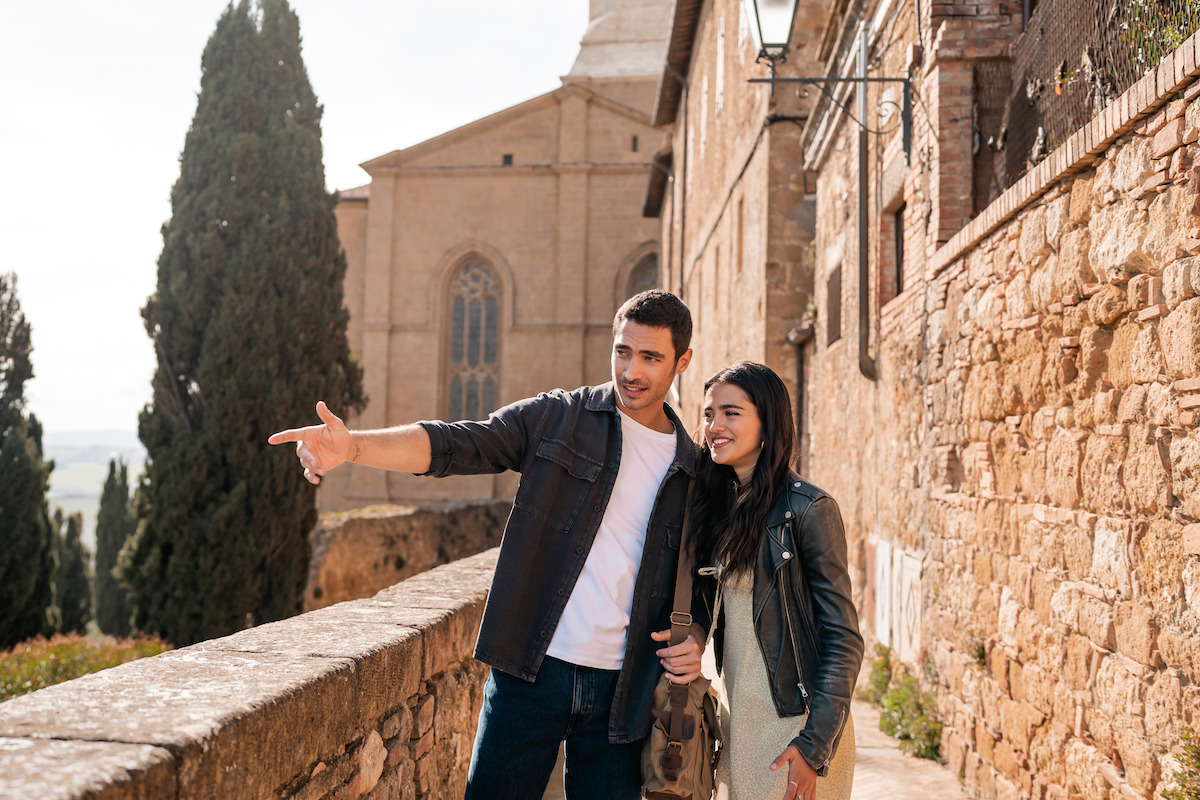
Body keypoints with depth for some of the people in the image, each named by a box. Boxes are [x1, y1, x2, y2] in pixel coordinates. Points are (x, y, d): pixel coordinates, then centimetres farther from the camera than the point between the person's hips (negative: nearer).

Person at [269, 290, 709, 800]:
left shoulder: (694, 470, 7)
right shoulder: (555, 418, 1)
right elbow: (452, 444, -12)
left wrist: (694, 639, -3)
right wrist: (352, 445, -27)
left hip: (621, 690, 2)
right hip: (531, 672, -1)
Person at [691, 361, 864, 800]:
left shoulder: (807, 509, -13)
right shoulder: (719, 507, 6)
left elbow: (843, 641, -14)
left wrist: (814, 746, -18)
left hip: (793, 725, -6)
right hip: (737, 718, 6)